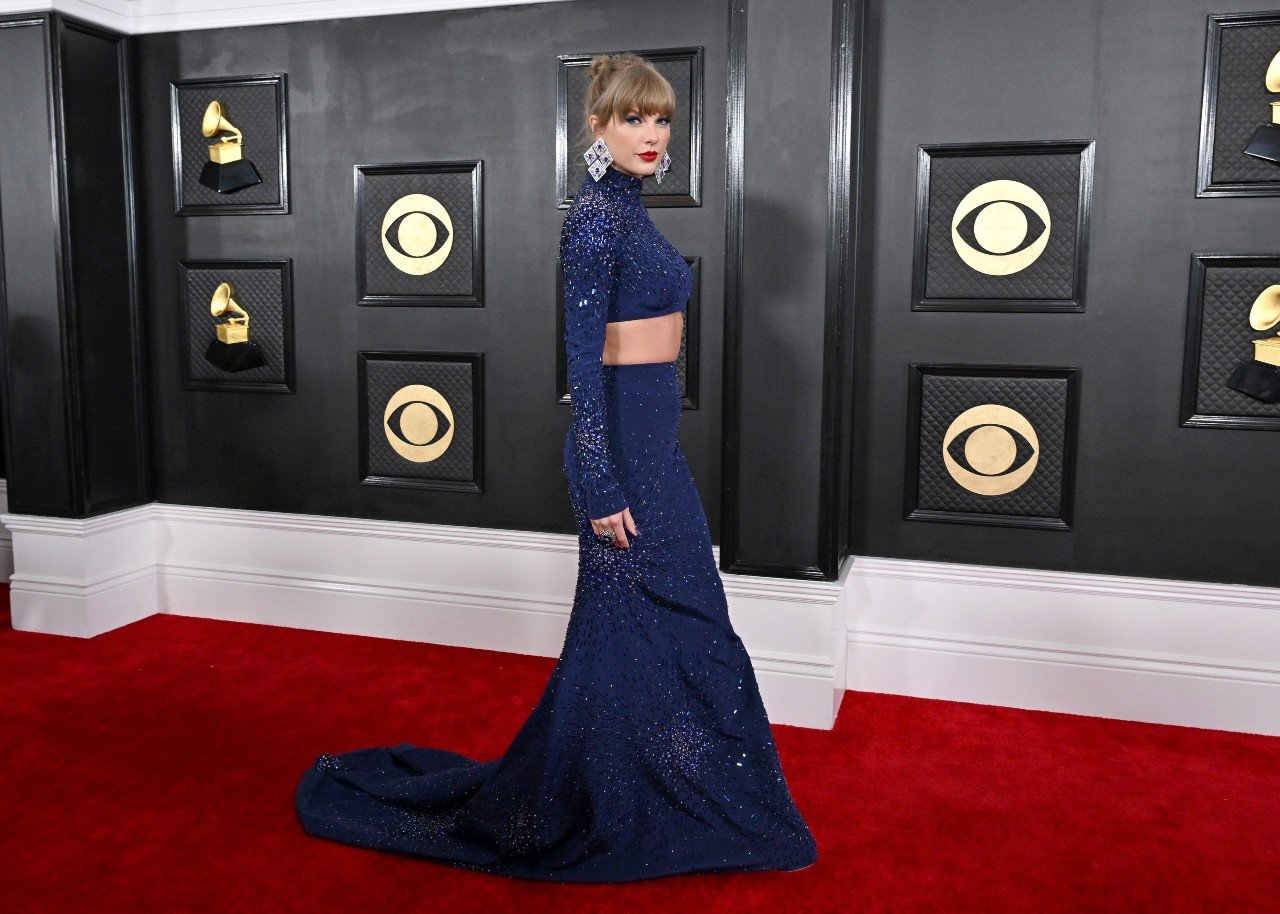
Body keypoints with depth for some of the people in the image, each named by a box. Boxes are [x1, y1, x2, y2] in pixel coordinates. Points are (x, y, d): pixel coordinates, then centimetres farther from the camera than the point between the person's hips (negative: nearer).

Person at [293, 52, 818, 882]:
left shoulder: (629, 209, 15)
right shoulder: (595, 215, -15)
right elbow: (583, 357, -19)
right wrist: (601, 486, -22)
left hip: (651, 433, 10)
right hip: (622, 437, -10)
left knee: (638, 621, 17)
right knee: (648, 621, 0)